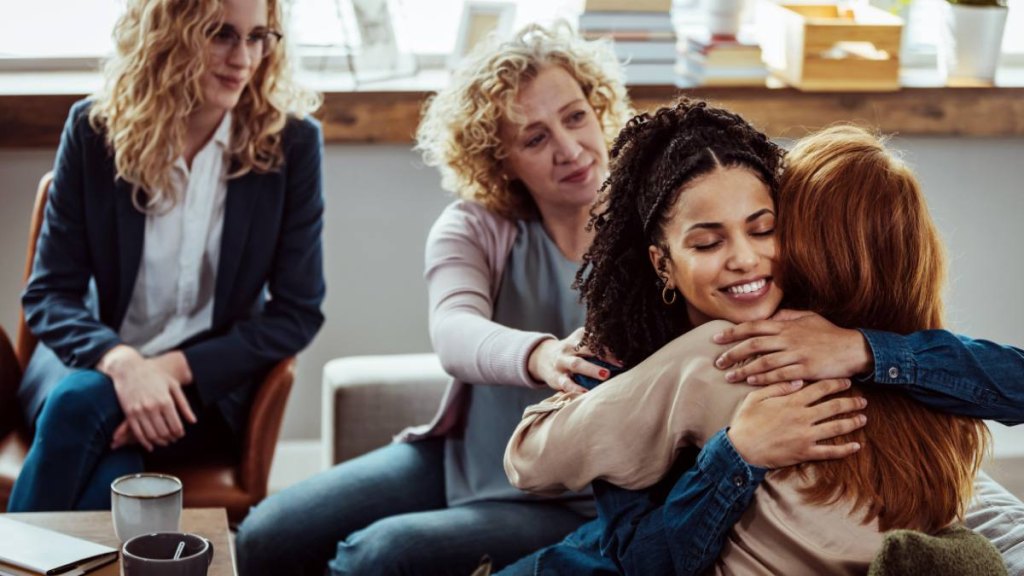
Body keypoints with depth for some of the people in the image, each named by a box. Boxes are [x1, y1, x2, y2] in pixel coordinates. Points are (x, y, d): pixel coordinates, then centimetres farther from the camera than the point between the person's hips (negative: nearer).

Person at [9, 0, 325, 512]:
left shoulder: (290, 141, -7)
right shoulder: (95, 127, -4)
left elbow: (297, 311, -5)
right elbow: (50, 293, -4)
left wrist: (177, 368, -17)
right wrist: (121, 362, -25)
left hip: (209, 385, -1)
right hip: (92, 361, 1)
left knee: (82, 402, -32)